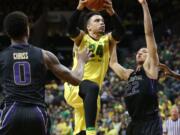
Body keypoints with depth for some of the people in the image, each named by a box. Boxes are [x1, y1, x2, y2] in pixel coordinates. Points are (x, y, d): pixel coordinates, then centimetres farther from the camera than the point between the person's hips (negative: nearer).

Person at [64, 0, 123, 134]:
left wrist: (112, 12, -27)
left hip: (89, 94, 5)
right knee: (93, 88, -39)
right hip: (74, 87, -5)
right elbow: (71, 29, -19)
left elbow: (120, 31, -10)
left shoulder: (107, 40, 11)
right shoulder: (82, 37, 3)